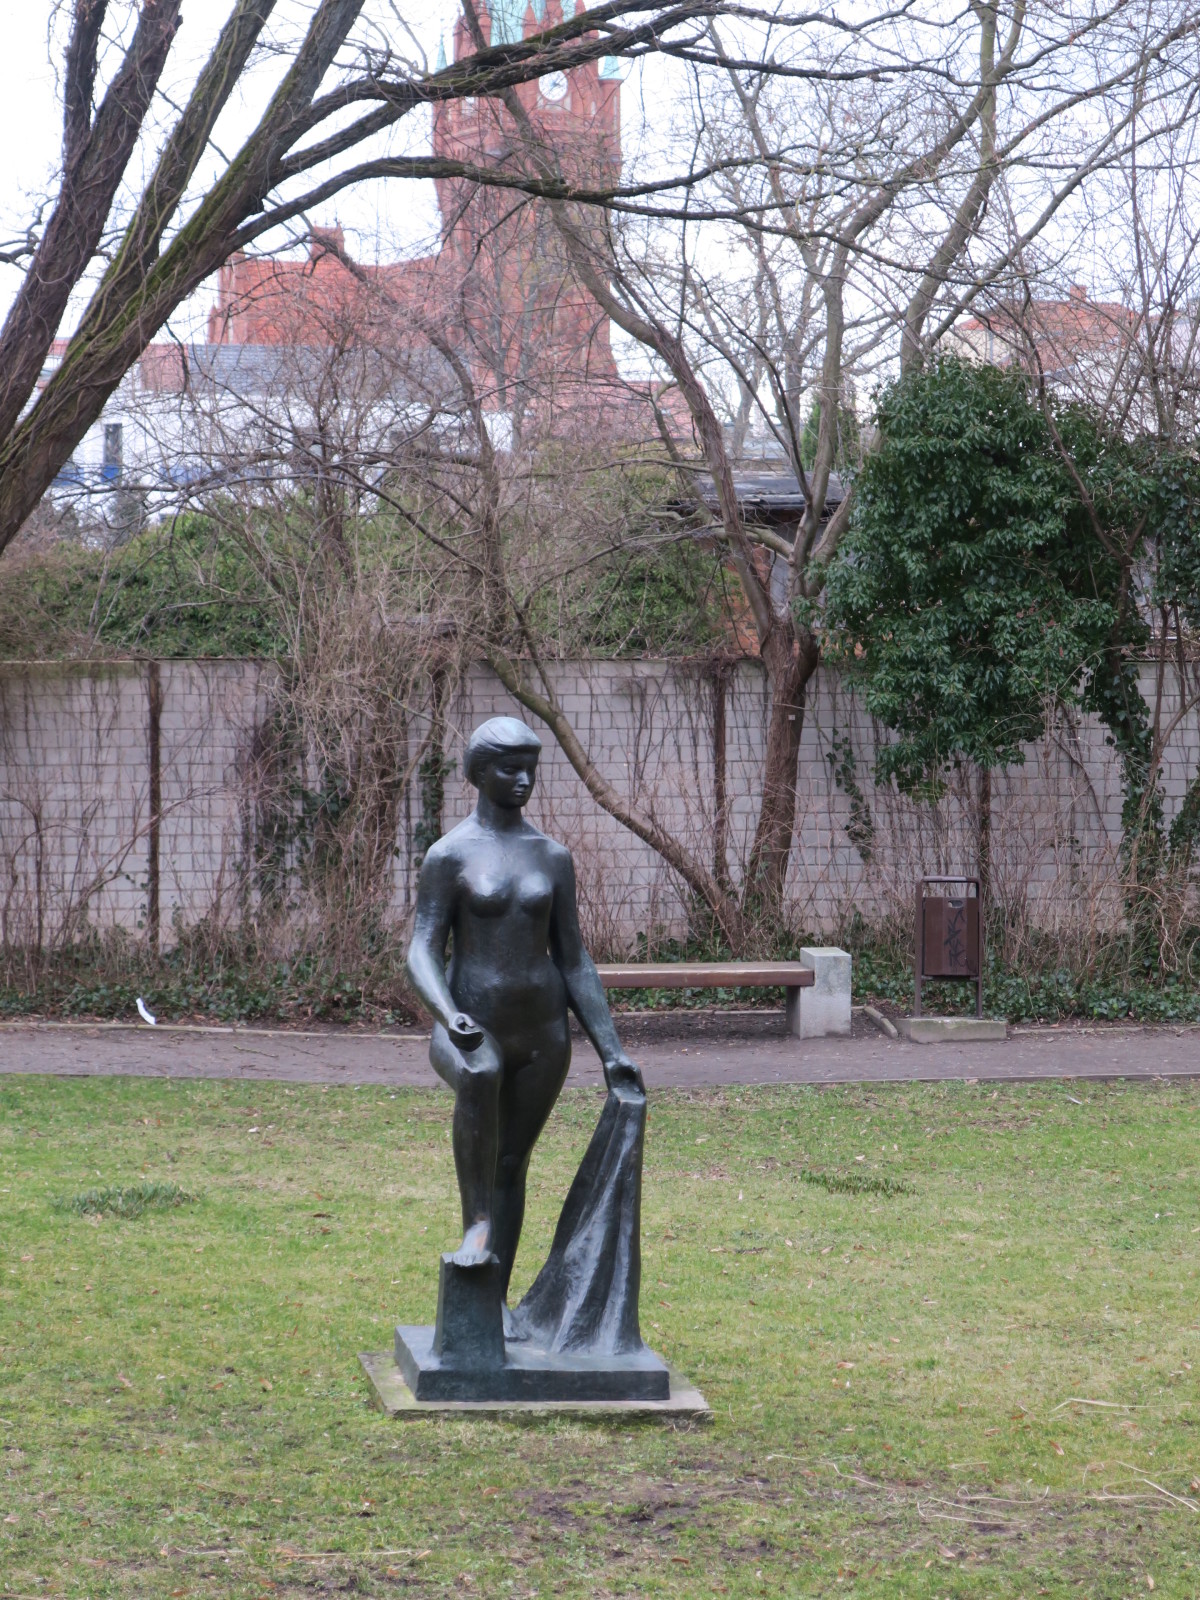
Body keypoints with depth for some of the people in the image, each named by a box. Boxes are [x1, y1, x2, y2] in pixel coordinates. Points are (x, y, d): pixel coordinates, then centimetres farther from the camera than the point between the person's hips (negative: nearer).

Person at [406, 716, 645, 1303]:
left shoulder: (553, 857, 7)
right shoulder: (450, 855, -6)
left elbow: (574, 961, 9)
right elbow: (422, 954, -12)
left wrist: (612, 1053, 4)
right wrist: (449, 1017, -32)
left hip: (542, 1034, 4)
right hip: (472, 1032, -4)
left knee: (511, 1166, 9)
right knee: (479, 1075, -39)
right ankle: (479, 1221, -29)